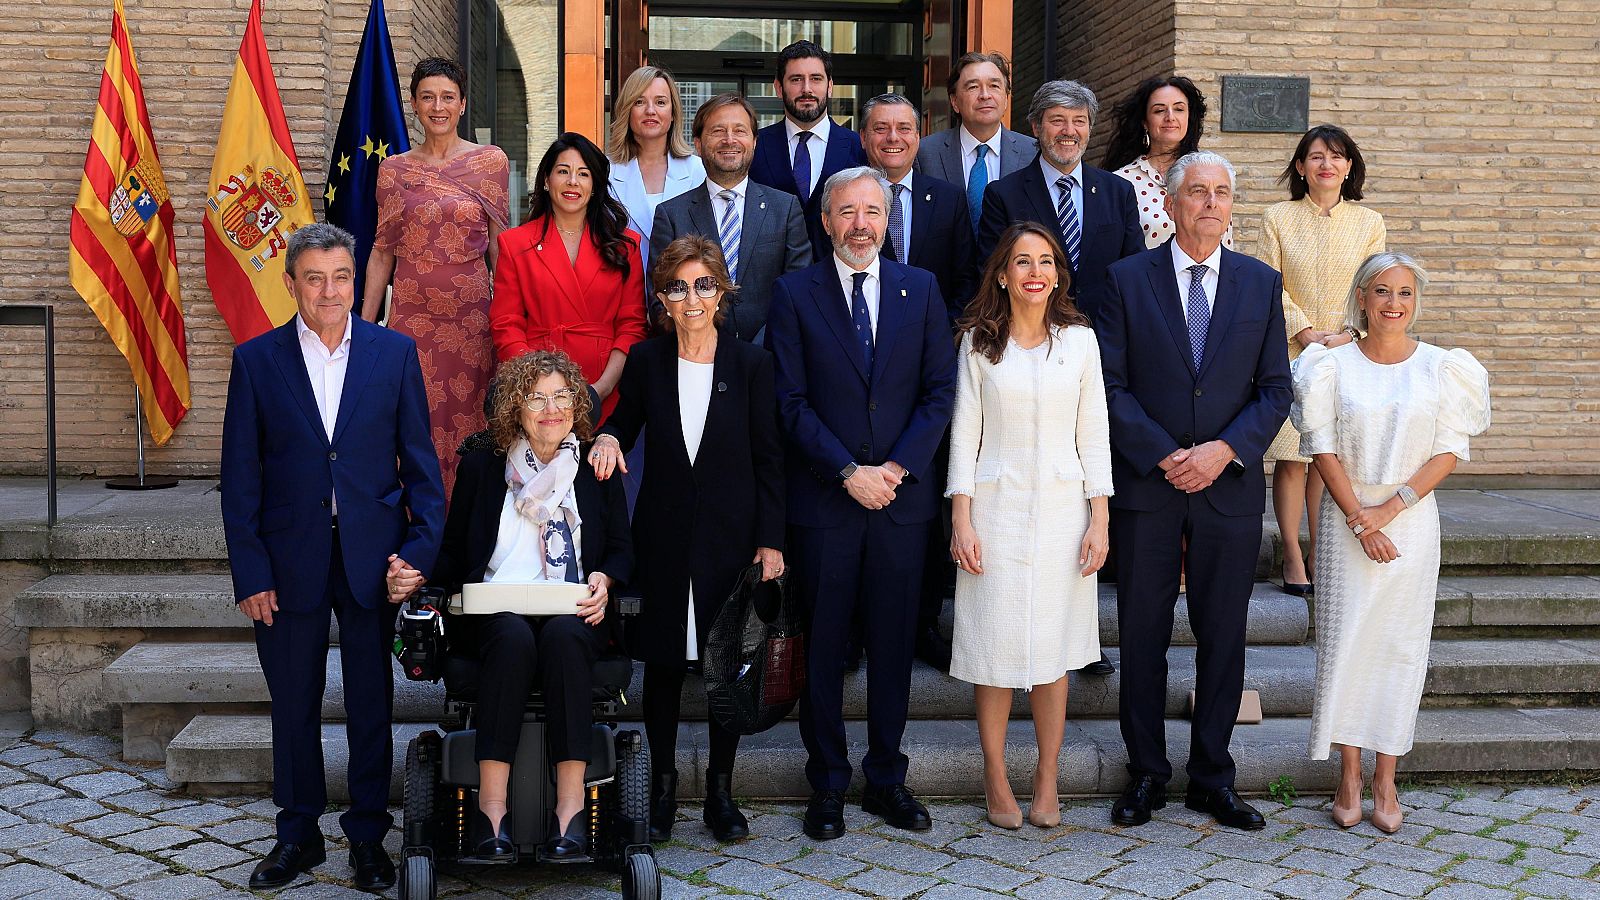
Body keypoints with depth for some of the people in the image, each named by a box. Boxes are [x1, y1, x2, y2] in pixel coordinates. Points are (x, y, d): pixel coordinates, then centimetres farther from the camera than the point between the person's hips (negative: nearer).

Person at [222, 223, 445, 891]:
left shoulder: (395, 352, 1)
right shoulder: (256, 360, 0)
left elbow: (419, 459, 2)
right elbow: (240, 478, 0)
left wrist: (423, 548, -7)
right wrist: (249, 573, -5)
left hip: (372, 556, 0)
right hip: (291, 561, 0)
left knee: (371, 704, 9)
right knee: (293, 704, 11)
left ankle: (368, 835, 24)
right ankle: (298, 834, 28)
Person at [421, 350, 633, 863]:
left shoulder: (597, 468, 13)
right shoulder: (482, 465, 12)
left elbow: (622, 548, 14)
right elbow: (453, 551, 12)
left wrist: (604, 580, -8)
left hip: (574, 614, 0)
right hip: (493, 612, 0)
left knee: (564, 635, -36)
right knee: (513, 637, -36)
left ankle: (571, 809, -38)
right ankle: (491, 810, -38)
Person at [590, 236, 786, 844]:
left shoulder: (750, 363, -2)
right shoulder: (645, 361, 1)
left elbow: (767, 460, -1)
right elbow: (623, 424, 14)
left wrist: (770, 541, -5)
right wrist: (608, 438, -11)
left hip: (731, 536, -1)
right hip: (663, 536, 1)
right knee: (662, 663, 7)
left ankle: (721, 791, 21)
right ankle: (662, 787, 22)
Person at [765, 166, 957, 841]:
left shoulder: (921, 290, 8)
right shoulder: (795, 294, 1)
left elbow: (940, 392, 3)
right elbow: (791, 401, -4)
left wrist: (895, 468, -9)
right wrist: (850, 472, -12)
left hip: (901, 493, 2)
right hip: (822, 499, -2)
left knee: (893, 644, 9)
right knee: (822, 646, 5)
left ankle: (887, 779, 22)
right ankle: (827, 784, 17)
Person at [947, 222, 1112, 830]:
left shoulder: (1079, 340, 4)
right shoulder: (979, 341, 2)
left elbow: (1093, 433, 5)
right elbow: (964, 431, 1)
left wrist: (1100, 518, 0)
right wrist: (961, 518, -5)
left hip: (1062, 509, 1)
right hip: (996, 508, -1)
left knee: (1053, 647, 5)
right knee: (995, 643, 2)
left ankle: (1047, 780, 16)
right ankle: (996, 778, 16)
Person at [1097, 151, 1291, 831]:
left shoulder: (1261, 283, 6)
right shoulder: (1127, 279, 0)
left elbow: (1275, 388, 4)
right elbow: (1112, 385, -4)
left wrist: (1223, 450, -11)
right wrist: (1165, 455, -13)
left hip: (1229, 487, 2)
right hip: (1145, 487, -1)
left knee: (1223, 639, 8)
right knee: (1142, 636, 6)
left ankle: (1212, 780, 21)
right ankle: (1146, 775, 20)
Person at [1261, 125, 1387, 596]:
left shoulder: (1369, 222, 7)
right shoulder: (1278, 217, 2)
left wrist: (1346, 337, -9)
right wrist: (1305, 331, -11)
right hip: (1291, 351, -1)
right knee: (1291, 458, -3)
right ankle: (1293, 557, 4)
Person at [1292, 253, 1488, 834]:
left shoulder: (1442, 367, 1)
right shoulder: (1334, 366, 0)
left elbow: (1449, 450, -1)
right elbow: (1324, 449, -3)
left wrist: (1393, 505, -12)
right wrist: (1359, 521, -11)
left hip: (1413, 519, 1)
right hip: (1348, 516, -1)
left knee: (1401, 646, 4)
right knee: (1346, 641, -1)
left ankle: (1385, 779, 13)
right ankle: (1348, 778, 10)